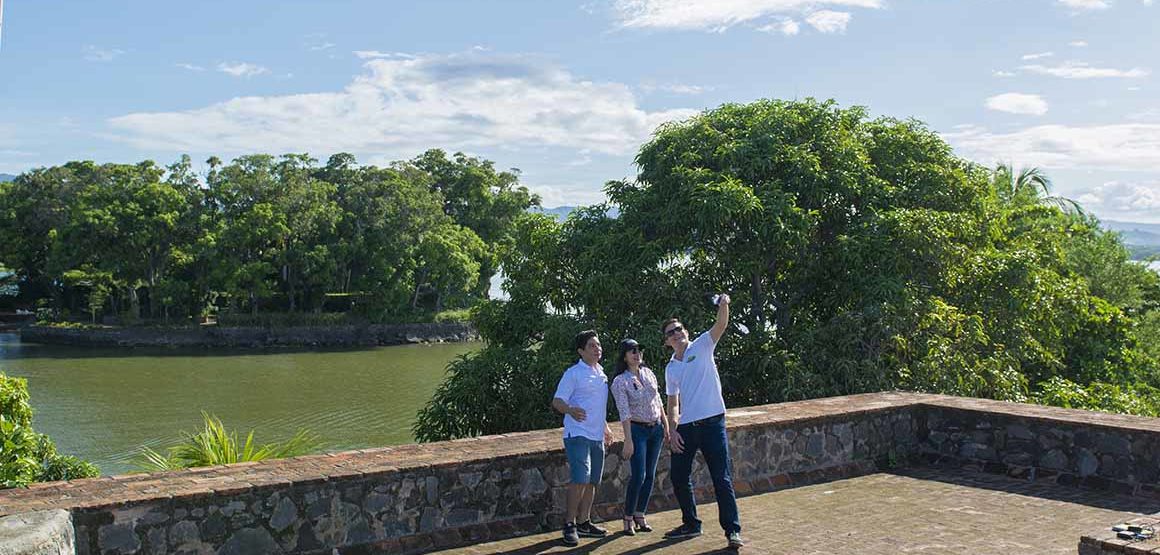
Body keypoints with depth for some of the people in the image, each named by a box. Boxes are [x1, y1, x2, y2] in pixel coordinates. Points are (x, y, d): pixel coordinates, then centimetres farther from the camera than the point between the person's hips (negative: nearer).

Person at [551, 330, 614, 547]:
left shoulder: (601, 373, 16)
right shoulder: (573, 374, -7)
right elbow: (557, 401, -13)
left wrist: (605, 427, 29)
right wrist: (570, 411, -33)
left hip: (597, 436, 8)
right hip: (578, 434, -8)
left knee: (592, 481, 10)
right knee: (580, 479, -15)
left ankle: (584, 522, 20)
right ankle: (569, 525, -7)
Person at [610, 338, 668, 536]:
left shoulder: (648, 373, 6)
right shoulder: (620, 382, -12)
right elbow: (624, 413, -16)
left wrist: (666, 424, 12)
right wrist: (628, 440, -19)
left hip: (656, 429, 6)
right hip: (638, 430, -6)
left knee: (650, 475, 7)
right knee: (638, 476, -11)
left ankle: (640, 515, 17)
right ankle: (628, 518, 3)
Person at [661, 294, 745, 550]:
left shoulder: (702, 347, 3)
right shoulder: (671, 369, 15)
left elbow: (721, 325, -14)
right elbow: (673, 403, 15)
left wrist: (724, 305, -33)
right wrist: (672, 430, 3)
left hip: (712, 421, -5)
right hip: (685, 427, 5)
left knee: (722, 478, -7)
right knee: (678, 477, 8)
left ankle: (732, 530, -4)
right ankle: (691, 524, 25)